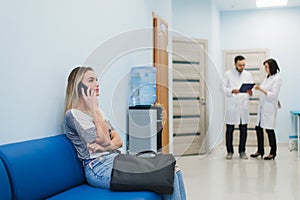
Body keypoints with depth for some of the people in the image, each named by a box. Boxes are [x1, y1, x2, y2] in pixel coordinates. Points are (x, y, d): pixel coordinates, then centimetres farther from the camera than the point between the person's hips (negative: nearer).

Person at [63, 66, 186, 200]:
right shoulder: (73, 115, -6)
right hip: (100, 169, -8)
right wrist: (94, 108, -10)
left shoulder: (96, 112, 20)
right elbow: (104, 140, -14)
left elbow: (118, 140, 13)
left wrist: (107, 146, -10)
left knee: (174, 172, -10)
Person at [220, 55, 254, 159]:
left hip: (243, 106, 3)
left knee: (243, 130, 5)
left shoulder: (248, 75, 11)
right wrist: (232, 91, -22)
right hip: (231, 106, -3)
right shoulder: (228, 74, 1)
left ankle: (242, 151, 16)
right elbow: (222, 88, -5)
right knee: (229, 129, 2)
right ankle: (229, 151, 13)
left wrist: (250, 92, -15)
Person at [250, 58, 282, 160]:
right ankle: (260, 150, 19)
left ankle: (273, 152, 10)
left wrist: (260, 89, -25)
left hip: (270, 108, -8)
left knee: (269, 129, -3)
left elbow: (273, 94, -17)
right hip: (262, 106, 8)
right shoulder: (267, 77, 12)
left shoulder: (277, 79, -11)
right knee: (258, 128, 8)